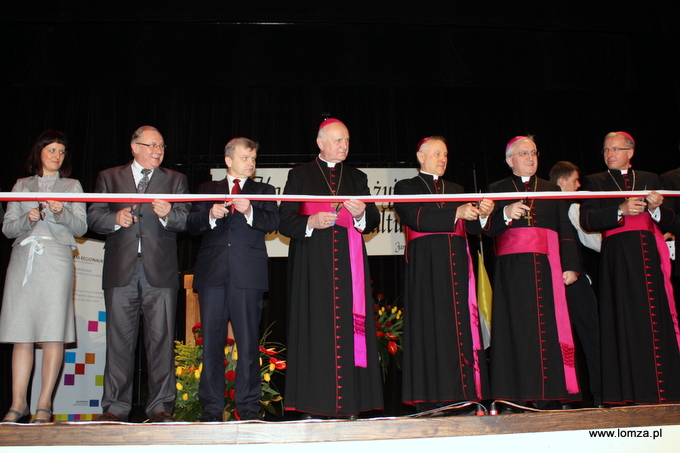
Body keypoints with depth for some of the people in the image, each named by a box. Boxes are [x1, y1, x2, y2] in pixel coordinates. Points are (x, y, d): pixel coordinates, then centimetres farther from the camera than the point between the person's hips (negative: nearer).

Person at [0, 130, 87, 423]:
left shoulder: (72, 186, 15)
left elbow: (81, 228, 6)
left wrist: (63, 213, -12)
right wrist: (28, 219, -6)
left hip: (56, 259, -2)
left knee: (53, 332, -8)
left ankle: (45, 403, -3)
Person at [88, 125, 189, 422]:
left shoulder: (175, 180, 16)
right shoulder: (109, 177, 18)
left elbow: (186, 221, 4)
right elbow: (93, 218, 9)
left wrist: (168, 214, -16)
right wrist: (115, 218, -11)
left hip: (160, 271, 0)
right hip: (121, 270, 1)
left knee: (161, 339, -1)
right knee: (119, 339, 1)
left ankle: (161, 406, 6)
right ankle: (115, 406, 10)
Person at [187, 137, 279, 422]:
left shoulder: (263, 191, 17)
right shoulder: (207, 190, 20)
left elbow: (273, 222, 0)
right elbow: (190, 224, 9)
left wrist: (249, 211, -18)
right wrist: (210, 215, -11)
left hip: (248, 273, -1)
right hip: (212, 272, 1)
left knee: (248, 342, -1)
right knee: (211, 341, 2)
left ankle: (248, 405, 7)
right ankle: (211, 406, 10)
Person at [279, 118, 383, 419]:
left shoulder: (357, 178, 18)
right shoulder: (300, 176, 10)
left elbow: (373, 221, 14)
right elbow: (284, 222, 4)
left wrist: (361, 214, -8)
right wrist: (311, 222, -14)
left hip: (349, 262, 2)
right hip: (312, 264, -2)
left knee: (348, 326, -4)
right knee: (315, 329, -7)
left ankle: (350, 403, -1)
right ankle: (313, 405, -3)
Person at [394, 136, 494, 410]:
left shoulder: (456, 190, 23)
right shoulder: (406, 188, 9)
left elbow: (473, 228, 10)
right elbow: (416, 219, -11)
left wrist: (482, 214, -11)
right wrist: (456, 213, -19)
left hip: (457, 265, 5)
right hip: (426, 266, -4)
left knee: (461, 324, -2)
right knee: (431, 326, -9)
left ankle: (463, 395, -2)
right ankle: (432, 398, -9)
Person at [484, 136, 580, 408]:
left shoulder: (552, 190, 20)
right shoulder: (497, 190, 13)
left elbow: (566, 230, 13)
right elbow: (489, 229, 1)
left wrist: (570, 266, 2)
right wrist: (506, 214, -18)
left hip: (546, 268, 2)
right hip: (513, 270, -2)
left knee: (548, 327, -5)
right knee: (517, 328, -6)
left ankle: (547, 394, -1)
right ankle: (517, 395, -5)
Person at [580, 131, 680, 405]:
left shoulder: (650, 180, 19)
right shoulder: (595, 182, 13)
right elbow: (587, 220, -3)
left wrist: (656, 208, -7)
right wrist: (621, 211, -14)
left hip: (649, 257, 2)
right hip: (617, 258, -2)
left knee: (655, 318, -5)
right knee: (624, 322, -7)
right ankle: (629, 392, -6)